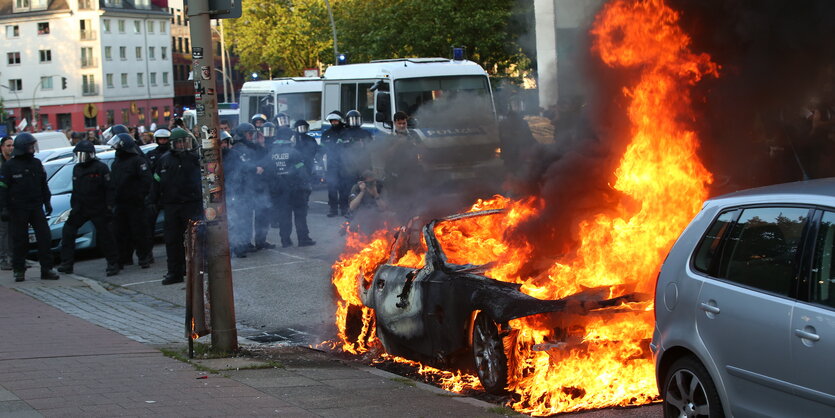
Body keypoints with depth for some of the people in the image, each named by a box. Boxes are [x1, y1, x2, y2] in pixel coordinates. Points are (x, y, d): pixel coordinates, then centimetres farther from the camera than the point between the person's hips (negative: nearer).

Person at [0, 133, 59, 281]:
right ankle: (19, 271, 12)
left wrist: (47, 202, 15)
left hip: (36, 207, 4)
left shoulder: (36, 163, 10)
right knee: (19, 241, 1)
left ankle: (46, 269, 3)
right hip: (17, 209, -4)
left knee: (44, 237, -2)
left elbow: (43, 185, 19)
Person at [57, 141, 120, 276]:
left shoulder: (100, 168, -10)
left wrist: (109, 207, -16)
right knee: (67, 232, 3)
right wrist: (73, 206, 18)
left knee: (104, 236, -4)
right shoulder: (77, 168, 13)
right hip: (80, 208, 7)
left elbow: (109, 189, -12)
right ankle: (66, 264, 8)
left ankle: (113, 263, 7)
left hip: (98, 209, -7)